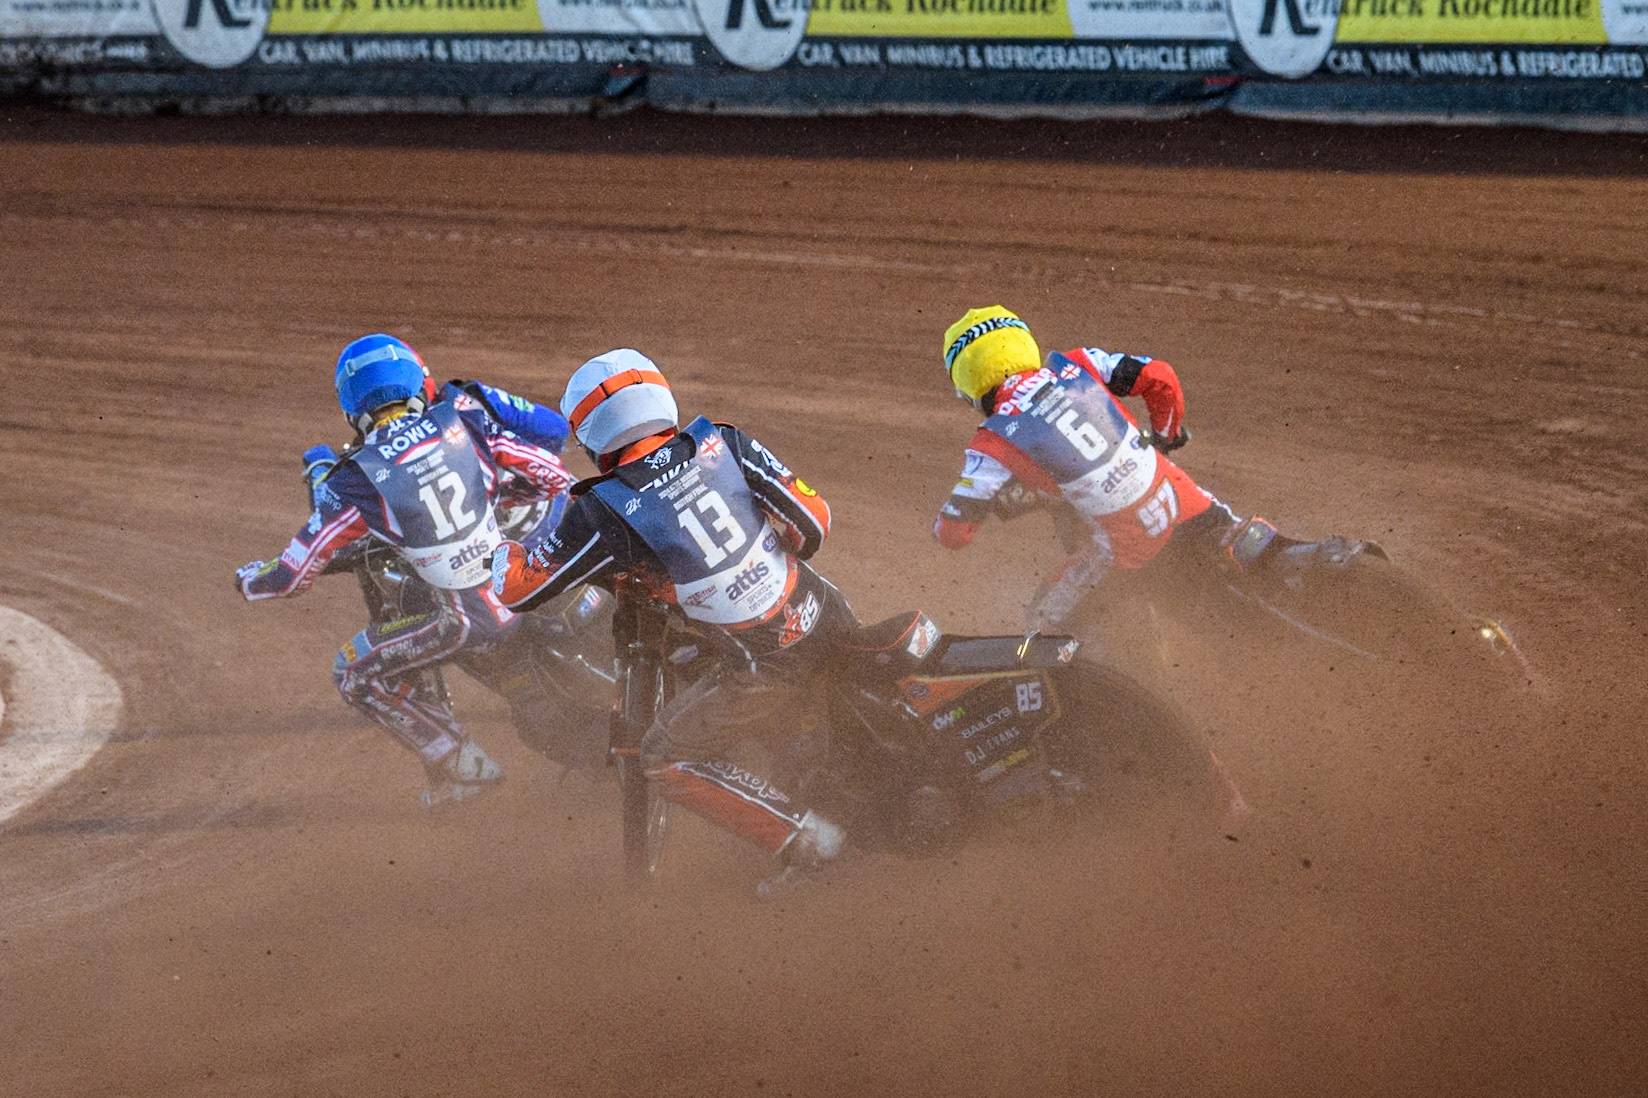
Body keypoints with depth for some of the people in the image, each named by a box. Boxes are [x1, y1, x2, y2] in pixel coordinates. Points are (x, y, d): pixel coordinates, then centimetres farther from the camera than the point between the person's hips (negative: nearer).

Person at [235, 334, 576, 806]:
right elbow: (554, 476, 1)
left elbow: (293, 574, -2)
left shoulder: (354, 482, -7)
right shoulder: (466, 417, -2)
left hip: (471, 622, -3)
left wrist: (248, 579, 22)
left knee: (355, 672, 16)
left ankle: (460, 766, 14)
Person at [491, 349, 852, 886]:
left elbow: (518, 588, -2)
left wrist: (503, 549, 20)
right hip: (830, 620, 6)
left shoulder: (604, 513, -12)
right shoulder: (723, 443, -2)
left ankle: (804, 839, 4)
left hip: (768, 664, -6)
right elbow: (814, 519, 1)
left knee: (668, 758, 11)